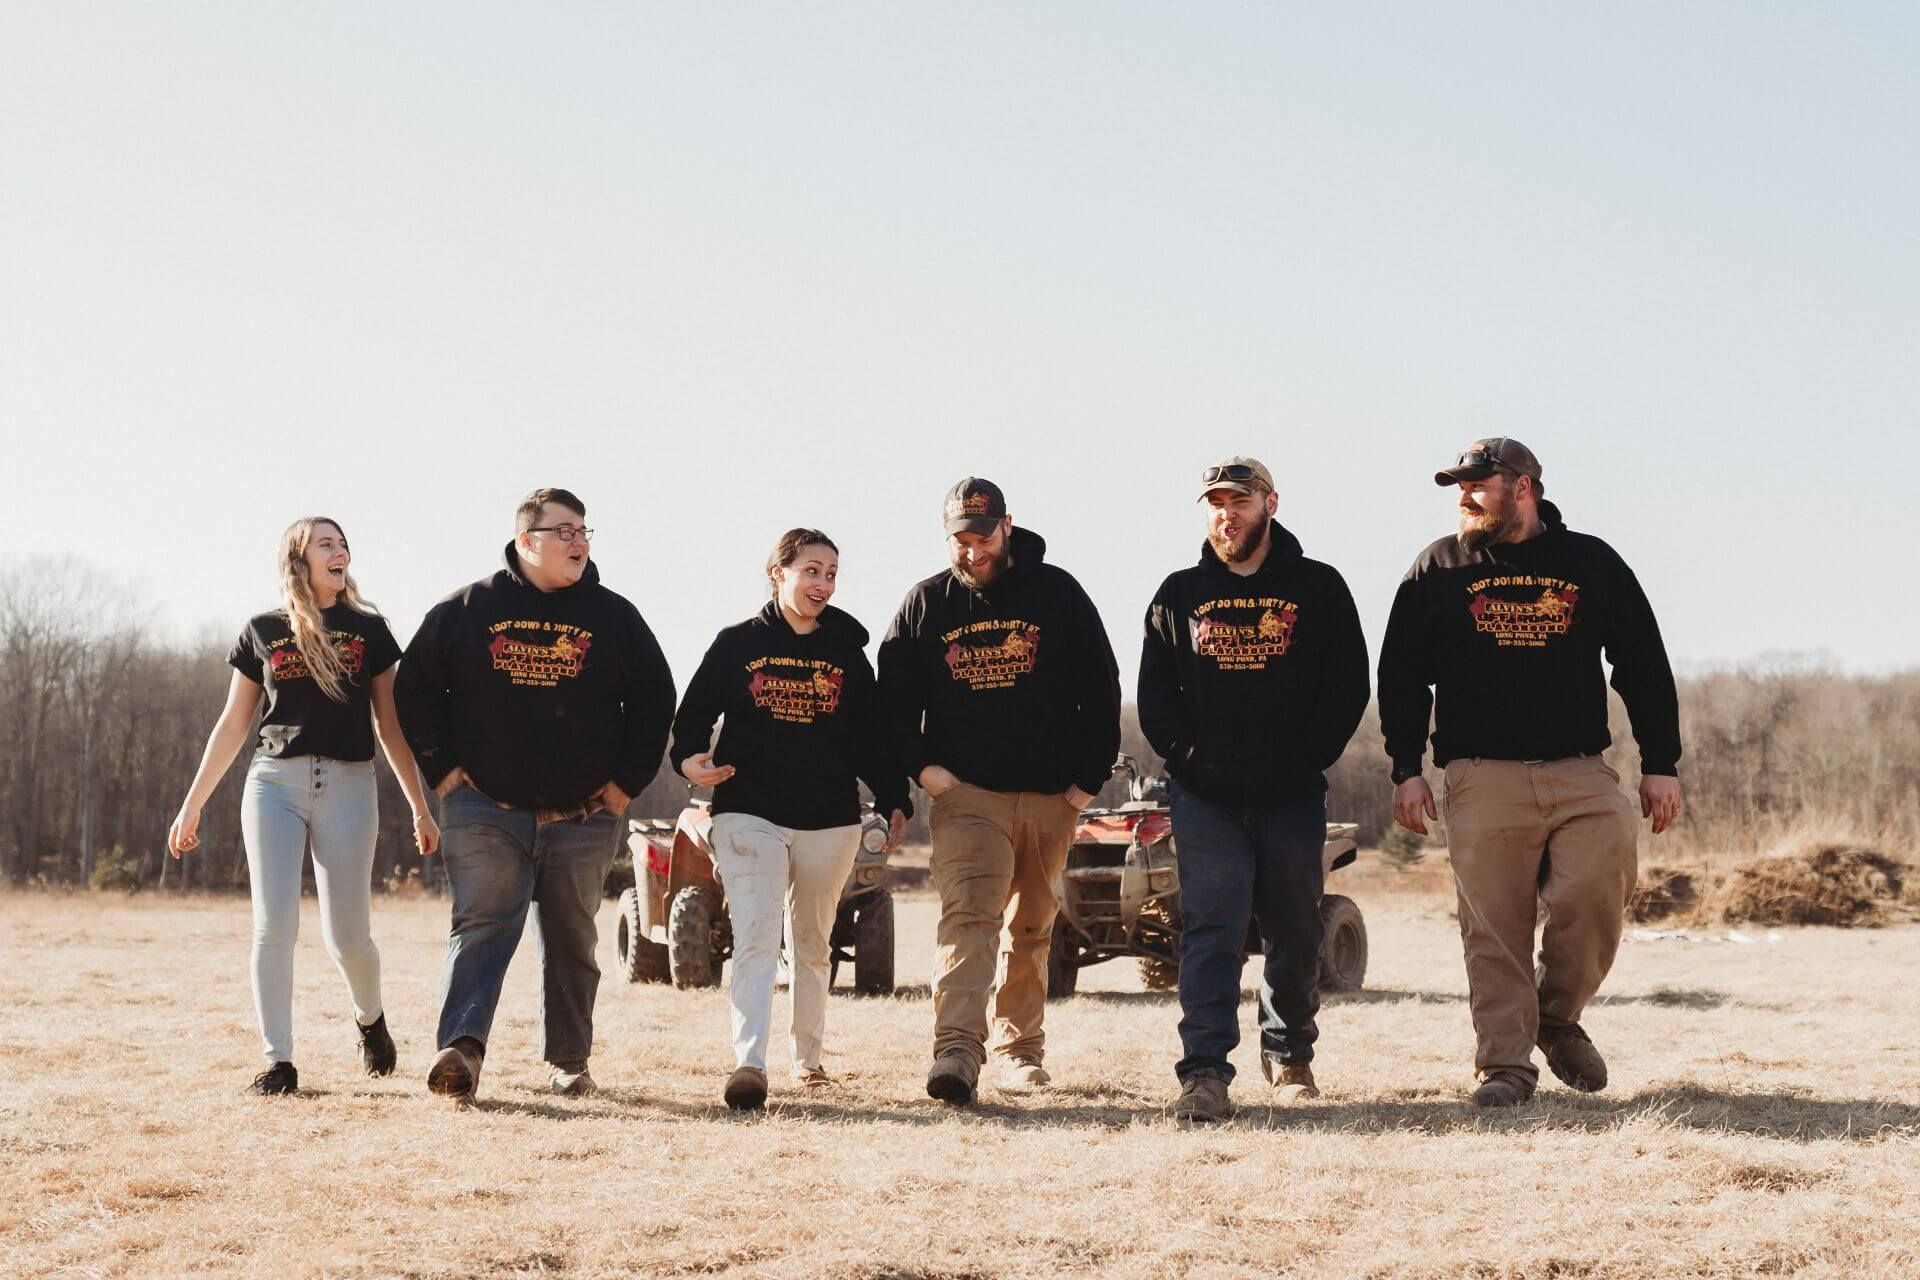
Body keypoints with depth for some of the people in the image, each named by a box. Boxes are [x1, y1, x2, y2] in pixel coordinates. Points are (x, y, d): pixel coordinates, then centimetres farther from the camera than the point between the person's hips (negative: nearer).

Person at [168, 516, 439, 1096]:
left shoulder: (368, 630, 9)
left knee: (347, 935, -1)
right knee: (273, 925, -9)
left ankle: (370, 1019, 30)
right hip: (275, 782, 0)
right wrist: (192, 804, 10)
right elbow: (232, 726, 13)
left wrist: (421, 808, 9)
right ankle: (278, 1061, -3)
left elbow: (390, 726, 11)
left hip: (348, 786, 0)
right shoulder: (262, 632, 8)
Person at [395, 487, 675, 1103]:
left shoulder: (613, 615, 6)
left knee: (572, 939, 9)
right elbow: (415, 689, 8)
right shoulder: (466, 609, 2)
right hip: (485, 809, -2)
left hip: (583, 816, 2)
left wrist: (626, 781, 5)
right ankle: (461, 1046, -25)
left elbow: (654, 699, 11)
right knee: (482, 926, -13)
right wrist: (442, 768, 2)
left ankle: (568, 1061, 19)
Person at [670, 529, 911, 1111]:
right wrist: (690, 757, -14)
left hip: (831, 821, 3)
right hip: (749, 815, -3)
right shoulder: (737, 644, 3)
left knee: (813, 942, 14)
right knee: (755, 938, -16)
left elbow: (870, 737, 11)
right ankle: (749, 1064, -26)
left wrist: (894, 800, 4)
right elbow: (694, 713, 5)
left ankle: (808, 1058, 27)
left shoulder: (847, 654, 9)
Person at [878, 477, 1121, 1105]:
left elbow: (1101, 688, 6)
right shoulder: (925, 604, 5)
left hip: (1050, 796, 2)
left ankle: (1019, 1048, 24)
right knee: (967, 915, -18)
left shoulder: (1056, 593, 3)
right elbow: (894, 698, 9)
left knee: (1031, 929, 12)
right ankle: (956, 1050, -29)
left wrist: (1090, 775, 1)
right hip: (965, 793, -2)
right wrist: (920, 765, -4)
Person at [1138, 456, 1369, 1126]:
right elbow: (1155, 695, 9)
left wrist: (1307, 758, -6)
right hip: (1205, 796, 0)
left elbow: (1348, 688, 3)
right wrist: (1190, 756, -4)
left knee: (1296, 932, 9)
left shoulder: (1319, 589, 6)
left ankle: (1289, 1055, 29)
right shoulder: (1180, 594, 10)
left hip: (1292, 795, 0)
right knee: (1210, 926, -11)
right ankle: (1204, 1074, -17)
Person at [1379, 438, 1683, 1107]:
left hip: (1583, 775, 0)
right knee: (1494, 926, -5)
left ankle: (1559, 1017, 6)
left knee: (1598, 889, -17)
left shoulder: (1592, 563, 11)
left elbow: (1645, 667, 14)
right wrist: (1406, 769, 2)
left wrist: (1661, 764, 8)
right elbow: (1402, 676, 11)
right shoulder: (1438, 569, 11)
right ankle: (1504, 1064, 3)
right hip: (1483, 780, 0)